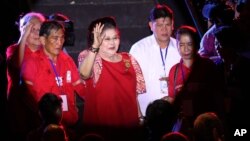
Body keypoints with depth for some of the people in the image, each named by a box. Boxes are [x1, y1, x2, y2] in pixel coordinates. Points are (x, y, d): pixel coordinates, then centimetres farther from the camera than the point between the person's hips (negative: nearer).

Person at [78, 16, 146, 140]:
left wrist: (140, 118, 8)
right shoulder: (89, 57, -3)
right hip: (99, 125, -4)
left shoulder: (129, 60, 9)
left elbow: (135, 94, 15)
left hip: (128, 123, 4)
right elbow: (84, 74, -27)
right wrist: (95, 46, -33)